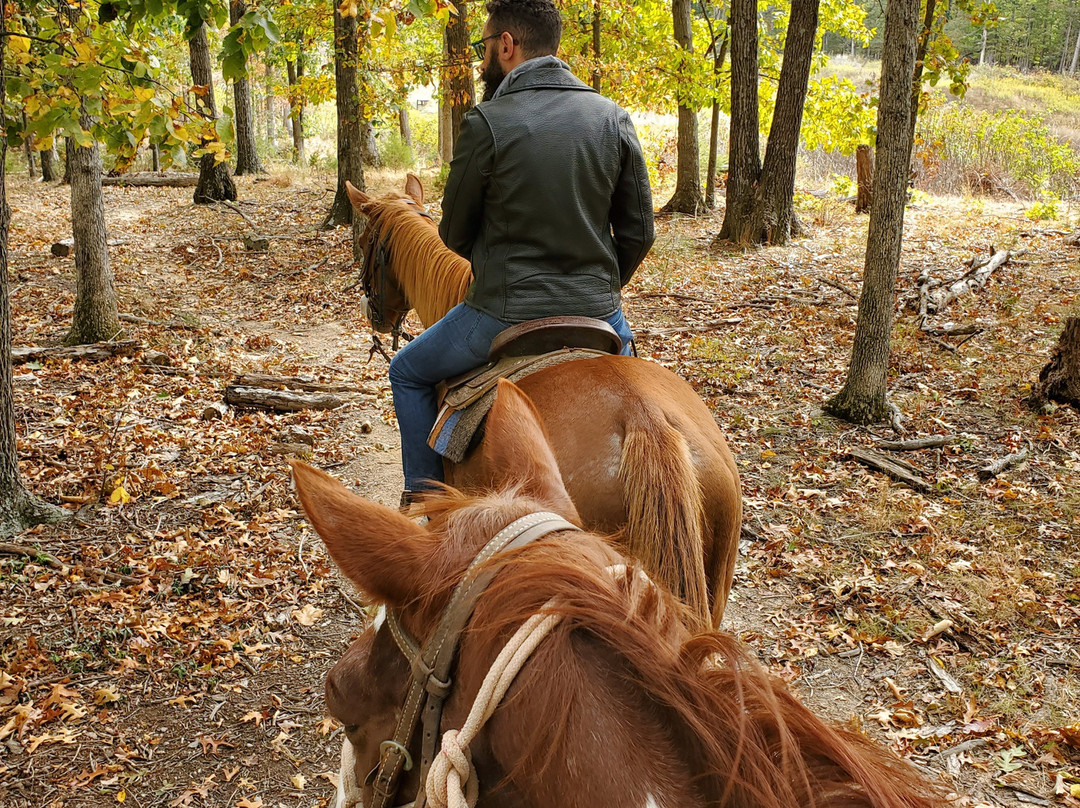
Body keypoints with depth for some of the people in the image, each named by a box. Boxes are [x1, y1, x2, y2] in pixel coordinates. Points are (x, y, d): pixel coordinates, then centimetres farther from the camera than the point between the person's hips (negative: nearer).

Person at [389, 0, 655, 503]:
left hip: (503, 313, -3)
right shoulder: (614, 119, 0)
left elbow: (455, 235, -2)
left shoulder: (486, 122, -12)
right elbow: (638, 232, 2)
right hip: (598, 310, 4)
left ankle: (423, 495, 23)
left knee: (408, 373, 22)